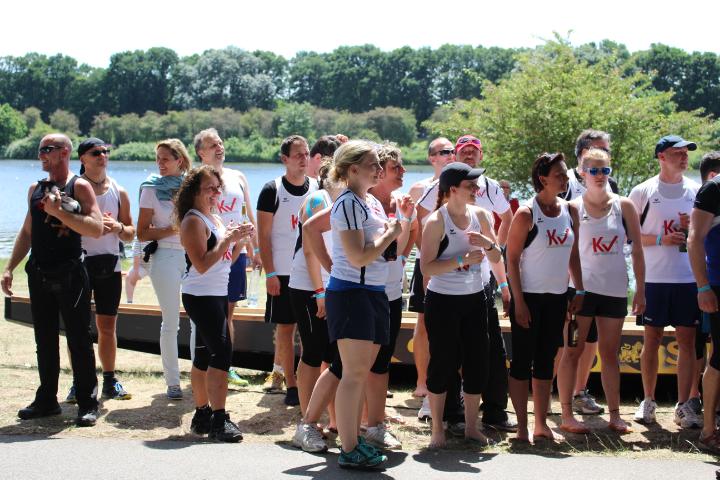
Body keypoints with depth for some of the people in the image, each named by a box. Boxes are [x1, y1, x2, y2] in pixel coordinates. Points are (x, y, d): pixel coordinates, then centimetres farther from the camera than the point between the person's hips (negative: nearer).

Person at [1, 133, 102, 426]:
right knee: (45, 340, 11)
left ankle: (87, 404, 3)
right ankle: (47, 400, 20)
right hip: (39, 274, 6)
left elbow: (96, 229, -15)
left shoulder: (79, 187, -4)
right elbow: (27, 231, 21)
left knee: (78, 339, -2)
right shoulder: (35, 189, 14)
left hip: (69, 273, -6)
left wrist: (59, 212, -20)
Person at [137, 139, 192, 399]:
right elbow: (142, 233, -2)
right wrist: (173, 228, -13)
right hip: (166, 258, -3)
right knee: (171, 323, -1)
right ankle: (172, 381, 7)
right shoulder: (152, 189, 1)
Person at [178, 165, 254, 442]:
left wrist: (240, 241, 3)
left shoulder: (215, 219, 16)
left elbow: (226, 260, 19)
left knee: (205, 355, 12)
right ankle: (218, 420, -17)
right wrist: (228, 239, -21)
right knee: (222, 352, -16)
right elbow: (202, 265, -20)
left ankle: (202, 414, 19)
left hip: (218, 294, 9)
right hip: (201, 296, -9)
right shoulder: (193, 221, -12)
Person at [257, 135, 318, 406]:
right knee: (285, 327, 1)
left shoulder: (317, 189, 7)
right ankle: (291, 385, 7)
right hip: (283, 272, -3)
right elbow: (263, 235, -4)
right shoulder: (273, 191, -3)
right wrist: (269, 273, -11)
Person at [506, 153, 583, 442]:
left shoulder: (570, 211, 6)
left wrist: (579, 291, 8)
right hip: (529, 297, -6)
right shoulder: (526, 214, -11)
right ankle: (522, 427, 5)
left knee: (546, 361, 11)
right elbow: (512, 259, -11)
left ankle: (541, 424, 19)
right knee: (522, 361, -1)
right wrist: (518, 302, -14)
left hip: (557, 297, 6)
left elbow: (573, 255, 14)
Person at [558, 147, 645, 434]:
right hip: (581, 288, -2)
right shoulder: (573, 208, -2)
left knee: (610, 353, 9)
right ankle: (567, 415, 6)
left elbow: (637, 249, 6)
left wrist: (640, 289, 3)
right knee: (573, 351, 0)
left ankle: (614, 415, 14)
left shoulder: (623, 206, 4)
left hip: (615, 289, 2)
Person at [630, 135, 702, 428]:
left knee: (687, 341, 1)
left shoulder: (696, 191, 9)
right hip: (654, 279, -2)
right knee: (651, 340, 5)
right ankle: (648, 401, 17)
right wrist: (660, 239, -14)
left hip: (690, 278, 2)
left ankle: (683, 405, 7)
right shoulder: (643, 192, 1)